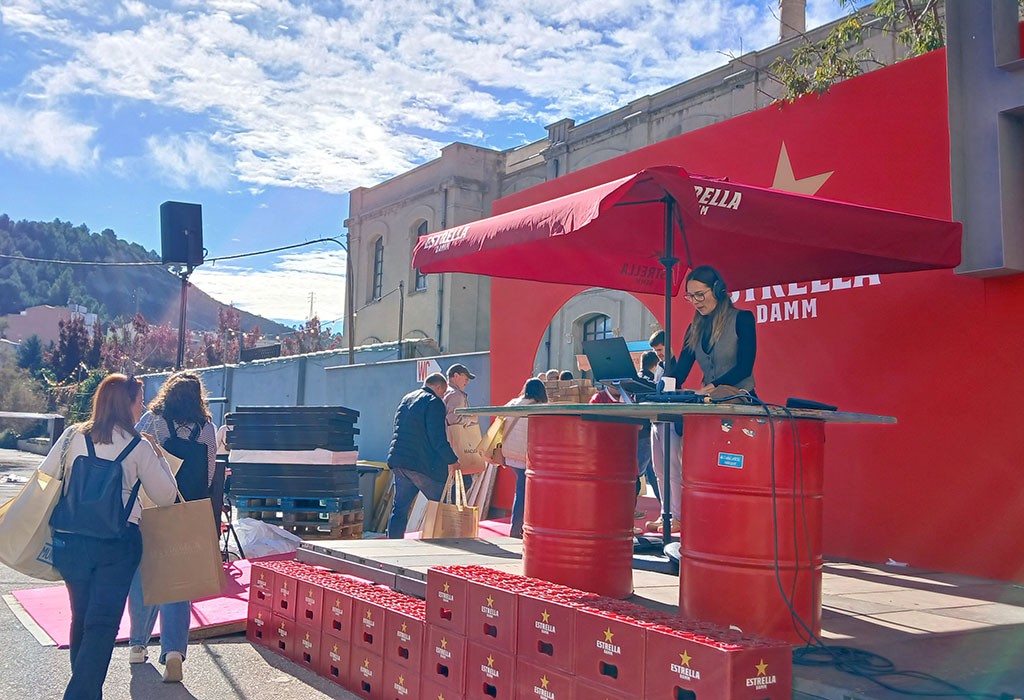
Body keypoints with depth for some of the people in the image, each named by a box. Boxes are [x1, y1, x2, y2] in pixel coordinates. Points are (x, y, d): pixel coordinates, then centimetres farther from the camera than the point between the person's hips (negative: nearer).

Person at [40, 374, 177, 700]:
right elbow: (165, 496, 3)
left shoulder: (74, 435, 3)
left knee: (81, 619, 18)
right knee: (103, 624, 0)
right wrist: (158, 454, 13)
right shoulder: (140, 447, -4)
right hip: (118, 542, -4)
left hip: (70, 539, 4)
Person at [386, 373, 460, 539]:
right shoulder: (434, 402, -8)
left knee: (400, 508, 10)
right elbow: (438, 438, -16)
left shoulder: (406, 399, 18)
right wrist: (452, 461, -9)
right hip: (422, 463, -7)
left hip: (398, 459, 8)